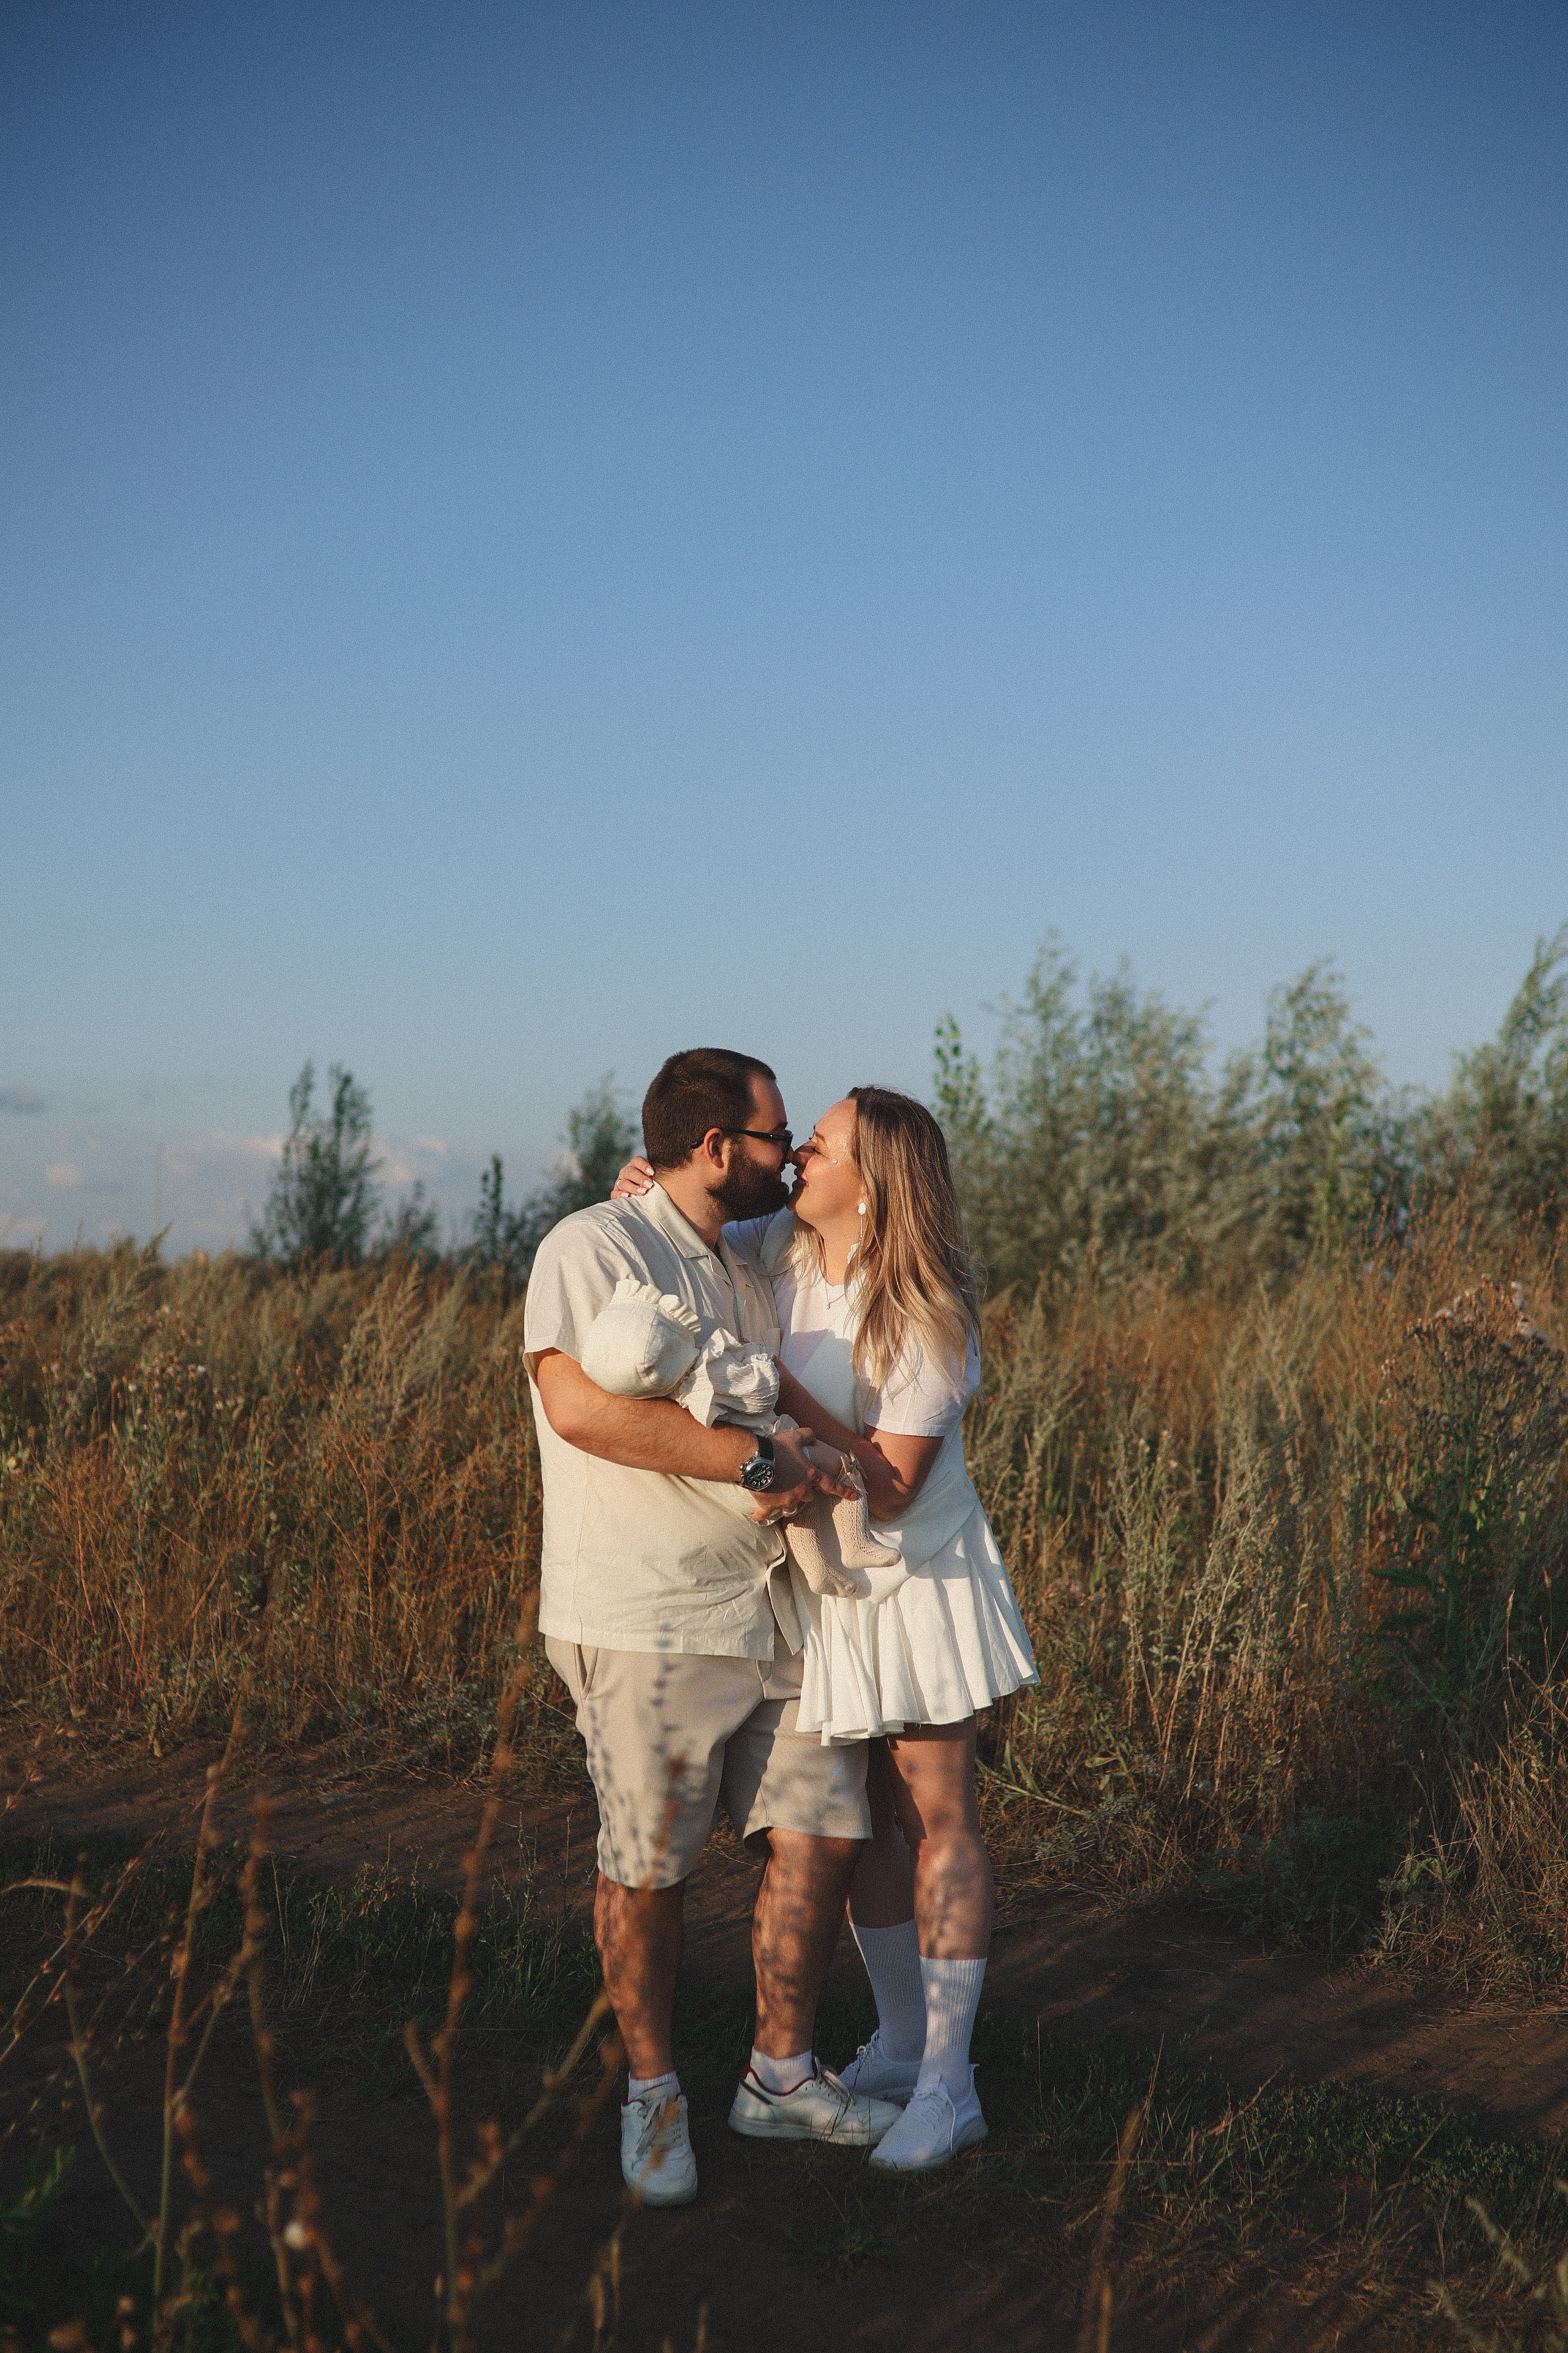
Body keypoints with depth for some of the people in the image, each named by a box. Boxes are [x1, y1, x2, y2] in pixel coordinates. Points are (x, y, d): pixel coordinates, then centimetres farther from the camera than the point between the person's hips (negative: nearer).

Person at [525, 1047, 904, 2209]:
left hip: (777, 1608, 8)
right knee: (648, 1867, 2)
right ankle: (654, 2091, 20)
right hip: (644, 1622, -7)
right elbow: (581, 1403, -25)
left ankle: (782, 2075, 22)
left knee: (824, 1831, 6)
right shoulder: (594, 1249, -10)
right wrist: (753, 1456, -22)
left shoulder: (751, 1273, 16)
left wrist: (808, 1467, 11)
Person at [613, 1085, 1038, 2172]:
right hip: (819, 1589, 6)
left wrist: (780, 1388, -25)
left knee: (937, 1819, -1)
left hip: (915, 1581, -6)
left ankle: (947, 2085, 6)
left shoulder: (929, 1323, -21)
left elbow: (890, 1489, -22)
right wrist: (646, 1192, -7)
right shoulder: (782, 1249, -4)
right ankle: (902, 2040, 27)